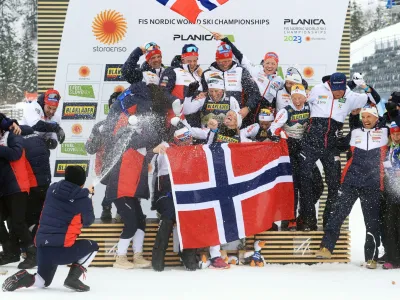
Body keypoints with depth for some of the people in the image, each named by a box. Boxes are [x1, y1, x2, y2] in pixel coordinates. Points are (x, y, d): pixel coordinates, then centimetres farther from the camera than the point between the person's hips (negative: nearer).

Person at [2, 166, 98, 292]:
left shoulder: (52, 189, 7)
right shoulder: (83, 200, -6)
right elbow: (88, 221, 10)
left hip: (42, 248, 5)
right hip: (63, 249, -5)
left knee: (43, 281, 28)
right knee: (92, 246, 23)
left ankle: (23, 278, -4)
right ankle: (73, 278, 6)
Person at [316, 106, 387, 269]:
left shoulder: (384, 132, 8)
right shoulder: (354, 133, 16)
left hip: (373, 185, -2)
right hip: (350, 181, 2)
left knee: (372, 222, 3)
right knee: (337, 212, -9)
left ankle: (371, 257, 10)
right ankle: (327, 247, -8)